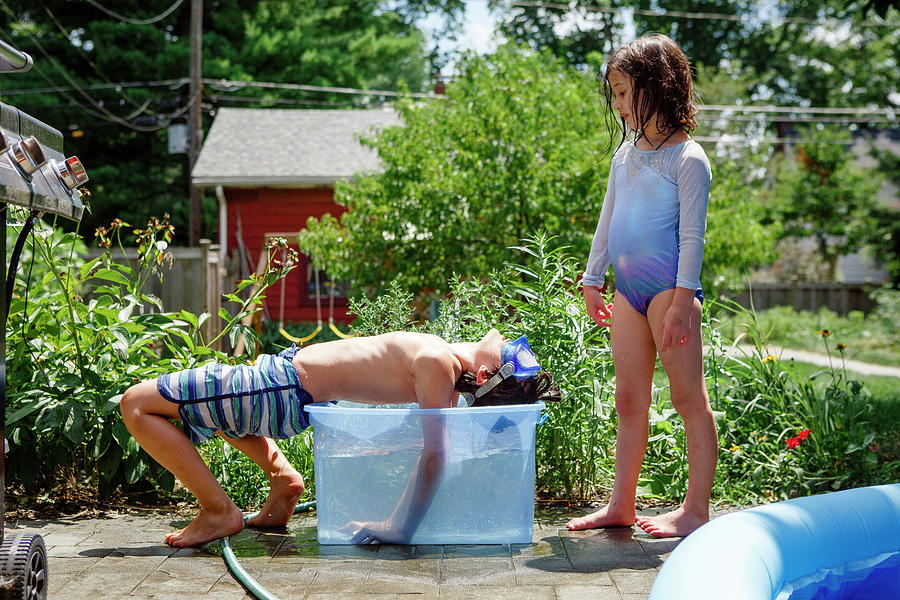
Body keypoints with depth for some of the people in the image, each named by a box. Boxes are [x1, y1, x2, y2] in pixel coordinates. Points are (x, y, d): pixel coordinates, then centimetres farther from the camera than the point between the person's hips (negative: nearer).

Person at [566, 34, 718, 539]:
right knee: (629, 401, 11)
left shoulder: (687, 158, -8)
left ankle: (697, 509, 3)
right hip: (628, 290, 8)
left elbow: (692, 234, -12)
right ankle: (622, 504, 17)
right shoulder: (626, 154, 15)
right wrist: (592, 280, 23)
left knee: (690, 397, -2)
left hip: (669, 289, -8)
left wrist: (682, 300, -18)